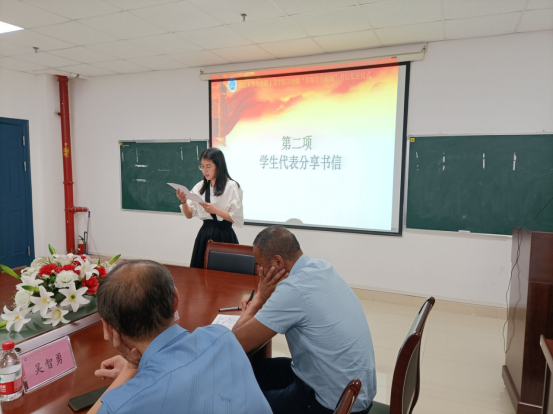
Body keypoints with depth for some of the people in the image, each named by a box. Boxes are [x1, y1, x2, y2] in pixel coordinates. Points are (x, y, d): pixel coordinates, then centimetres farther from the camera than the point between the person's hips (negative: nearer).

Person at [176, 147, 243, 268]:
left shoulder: (231, 186, -10)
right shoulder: (200, 186, 7)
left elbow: (238, 218, -12)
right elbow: (189, 215, 9)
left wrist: (215, 210, -20)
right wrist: (183, 201, -9)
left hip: (224, 236, -5)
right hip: (204, 234, 5)